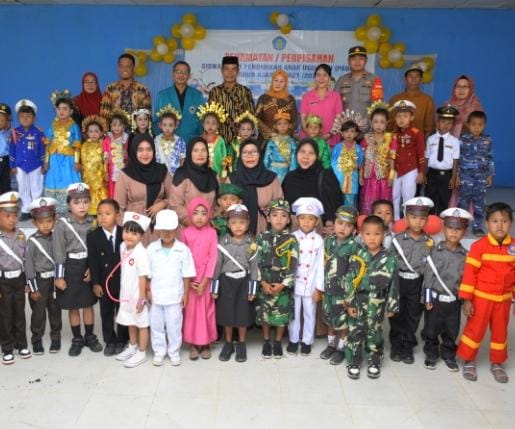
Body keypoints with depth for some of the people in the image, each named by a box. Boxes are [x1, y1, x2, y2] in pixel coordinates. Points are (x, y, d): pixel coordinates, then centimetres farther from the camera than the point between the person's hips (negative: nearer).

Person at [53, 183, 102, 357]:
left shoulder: (93, 223, -3)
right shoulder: (62, 224, -10)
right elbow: (58, 252, -9)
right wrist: (59, 276, -10)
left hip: (89, 267, 2)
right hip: (70, 267, -2)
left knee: (88, 304, 13)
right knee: (72, 307, 10)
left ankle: (90, 336, 28)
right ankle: (77, 339, 24)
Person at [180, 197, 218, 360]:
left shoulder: (211, 232, -5)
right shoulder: (185, 232, -2)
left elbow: (213, 258, -7)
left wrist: (204, 281, -11)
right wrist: (188, 280, -8)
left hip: (206, 279, -1)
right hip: (189, 280, 1)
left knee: (207, 310, 6)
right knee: (191, 311, 6)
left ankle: (206, 343, 19)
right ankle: (193, 344, 18)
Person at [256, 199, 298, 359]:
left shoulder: (291, 240, -4)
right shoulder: (262, 237, 0)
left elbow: (293, 265, -7)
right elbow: (257, 261, -2)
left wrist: (283, 284, -13)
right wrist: (262, 282, -10)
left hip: (283, 285, -1)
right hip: (264, 284, 1)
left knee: (282, 314, 7)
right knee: (264, 313, 9)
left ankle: (278, 342, 26)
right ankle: (266, 341, 27)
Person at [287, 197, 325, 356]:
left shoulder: (319, 240, -7)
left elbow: (320, 265, -6)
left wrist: (319, 288, -7)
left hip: (310, 285, 0)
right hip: (293, 284, 1)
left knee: (309, 314, 12)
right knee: (294, 313, 13)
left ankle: (307, 341, 28)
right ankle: (293, 340, 29)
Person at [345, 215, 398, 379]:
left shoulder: (389, 258, -7)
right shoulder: (357, 256, -6)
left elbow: (392, 283, -4)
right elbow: (349, 281, -5)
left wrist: (391, 306, -3)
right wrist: (350, 303, -7)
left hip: (377, 306, 0)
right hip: (358, 303, 0)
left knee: (374, 334, 13)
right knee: (354, 333, 8)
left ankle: (374, 362, 30)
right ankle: (354, 363, 23)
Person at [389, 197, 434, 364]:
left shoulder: (429, 242, -3)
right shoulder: (397, 239, -8)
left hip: (417, 283, 2)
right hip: (398, 281, -1)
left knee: (413, 315, 12)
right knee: (397, 314, 9)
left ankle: (408, 346, 26)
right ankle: (396, 345, 24)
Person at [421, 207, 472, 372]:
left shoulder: (465, 255, -3)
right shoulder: (435, 252, -8)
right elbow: (428, 275, -6)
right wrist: (427, 298, -7)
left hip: (454, 301, 2)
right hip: (436, 299, -2)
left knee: (451, 332, 14)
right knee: (431, 330, 10)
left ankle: (448, 355, 33)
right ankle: (431, 354, 29)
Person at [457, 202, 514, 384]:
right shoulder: (479, 246, -15)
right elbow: (470, 273, -12)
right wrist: (466, 299, -12)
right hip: (481, 297, -4)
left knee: (500, 331, 16)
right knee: (475, 329, 7)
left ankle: (497, 363, 33)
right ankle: (469, 362, 24)